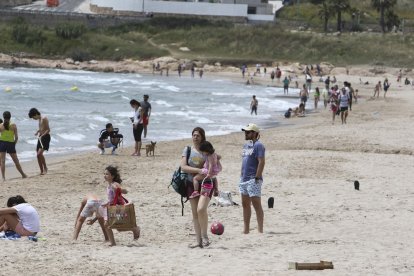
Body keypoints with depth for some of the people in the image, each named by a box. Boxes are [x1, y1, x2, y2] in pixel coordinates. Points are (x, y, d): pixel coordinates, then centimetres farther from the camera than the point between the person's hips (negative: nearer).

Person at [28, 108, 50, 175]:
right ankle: (42, 171, 12)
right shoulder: (40, 119, 15)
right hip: (40, 138, 10)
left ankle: (45, 168, -7)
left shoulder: (44, 118, -13)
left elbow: (48, 130, -18)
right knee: (38, 155, 6)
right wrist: (37, 132, 10)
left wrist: (41, 136, -24)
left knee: (39, 153, -21)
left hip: (45, 137, -10)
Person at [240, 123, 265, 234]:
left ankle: (260, 229, -8)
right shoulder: (246, 145, 17)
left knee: (256, 204, -9)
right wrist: (241, 176, 17)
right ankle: (246, 229, 18)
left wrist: (257, 178, -21)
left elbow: (261, 162, -18)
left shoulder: (258, 145, -11)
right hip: (244, 179, 10)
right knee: (245, 204, 12)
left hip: (253, 180, -10)